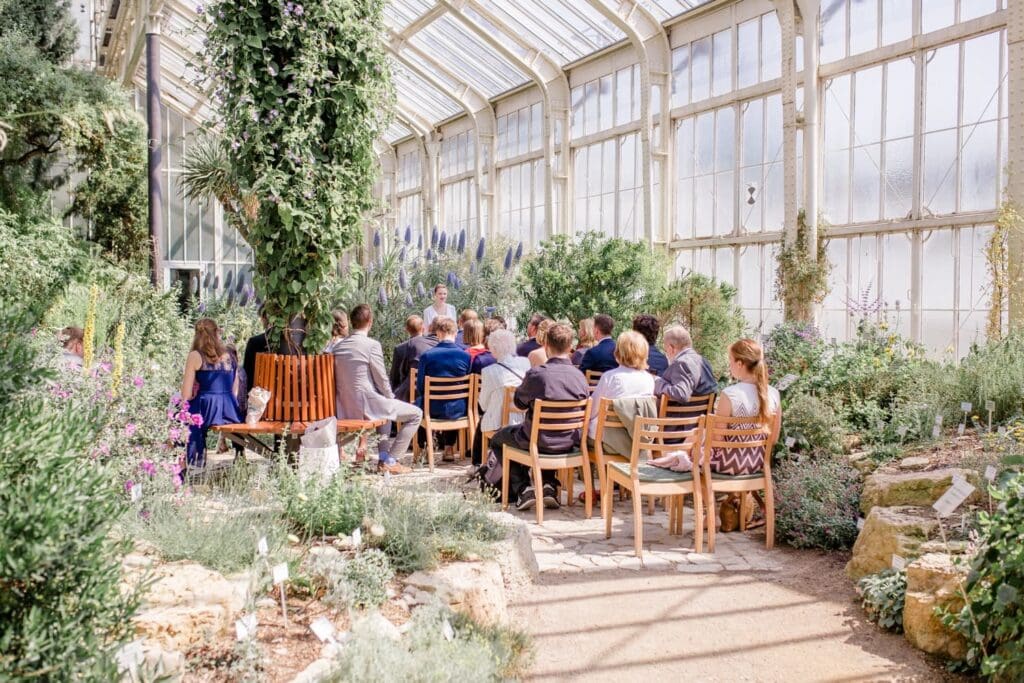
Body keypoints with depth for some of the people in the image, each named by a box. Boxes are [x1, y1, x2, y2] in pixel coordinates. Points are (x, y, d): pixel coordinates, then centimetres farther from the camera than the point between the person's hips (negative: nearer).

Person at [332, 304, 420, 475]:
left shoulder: (338, 346, 8)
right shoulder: (372, 345, -14)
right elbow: (382, 380, -10)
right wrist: (391, 398, 10)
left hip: (344, 409, 9)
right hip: (366, 405, -8)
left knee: (387, 407, 36)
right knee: (415, 414, 3)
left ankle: (383, 456, 31)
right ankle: (390, 461, 3)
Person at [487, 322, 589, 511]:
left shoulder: (535, 374, -21)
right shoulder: (579, 376, -10)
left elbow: (520, 403, -2)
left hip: (538, 442, -4)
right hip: (569, 444, 4)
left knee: (498, 438, 25)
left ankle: (523, 489, 12)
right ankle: (548, 486, 23)